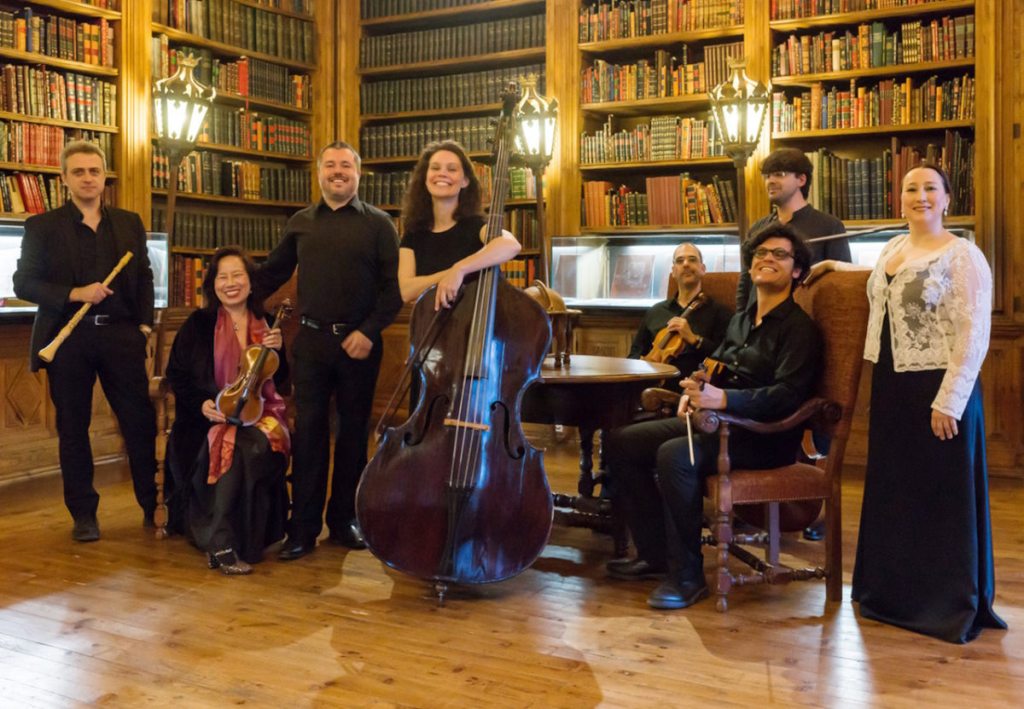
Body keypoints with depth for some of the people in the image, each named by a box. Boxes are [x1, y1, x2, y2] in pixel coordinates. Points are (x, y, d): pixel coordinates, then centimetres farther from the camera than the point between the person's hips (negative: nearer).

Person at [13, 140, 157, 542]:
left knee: (141, 422, 2)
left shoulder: (129, 223, 11)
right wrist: (74, 294, -14)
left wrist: (145, 323, 3)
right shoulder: (42, 227, 3)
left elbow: (144, 278, 14)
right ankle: (83, 514, 16)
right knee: (73, 429, 6)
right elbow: (23, 283, -1)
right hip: (68, 338, -1)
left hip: (120, 334, 2)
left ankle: (153, 506, 15)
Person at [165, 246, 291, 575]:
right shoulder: (198, 324, 5)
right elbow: (176, 375, 5)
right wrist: (202, 404, -12)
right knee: (230, 448, -35)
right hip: (209, 418, -1)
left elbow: (279, 381, 14)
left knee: (260, 446, -34)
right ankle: (219, 543, -25)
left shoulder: (267, 325, 10)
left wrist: (277, 352, -7)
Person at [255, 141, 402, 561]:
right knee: (308, 431, 1)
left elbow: (393, 287, -3)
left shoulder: (378, 224, 2)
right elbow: (272, 274, 17)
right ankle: (303, 528, 7)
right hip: (310, 341, 2)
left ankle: (344, 520, 20)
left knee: (353, 432, 7)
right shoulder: (300, 223, 11)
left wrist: (369, 330, -13)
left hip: (358, 343, -1)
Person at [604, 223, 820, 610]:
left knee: (675, 456, -35)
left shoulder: (799, 328, -7)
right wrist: (695, 389, 2)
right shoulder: (740, 319, 19)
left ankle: (688, 575, -22)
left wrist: (722, 399, -33)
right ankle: (655, 554, 4)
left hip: (764, 437, -9)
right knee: (623, 441, -3)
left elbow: (787, 394, -20)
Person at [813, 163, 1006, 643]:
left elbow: (973, 336, -16)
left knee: (942, 496, 2)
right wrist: (837, 267, 36)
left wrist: (949, 401, -21)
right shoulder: (893, 248, 11)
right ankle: (894, 590, 29)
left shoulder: (962, 256, -11)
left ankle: (950, 604, 16)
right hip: (891, 385, 8)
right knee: (893, 490, 14)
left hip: (938, 389, -7)